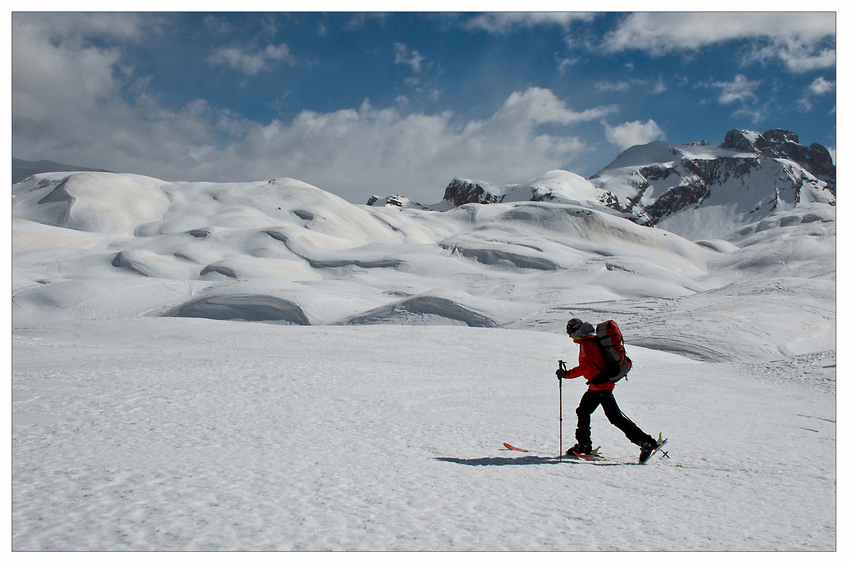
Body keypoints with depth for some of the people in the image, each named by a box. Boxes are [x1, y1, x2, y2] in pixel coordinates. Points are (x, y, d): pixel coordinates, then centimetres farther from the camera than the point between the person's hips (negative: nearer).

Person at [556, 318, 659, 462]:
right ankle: (583, 445, 26)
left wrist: (566, 374, -19)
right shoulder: (593, 340, 15)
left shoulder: (586, 343, -15)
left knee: (615, 417, -10)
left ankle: (646, 442, -10)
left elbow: (585, 367, -24)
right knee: (583, 411, 18)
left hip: (600, 385, -11)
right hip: (596, 386, 11)